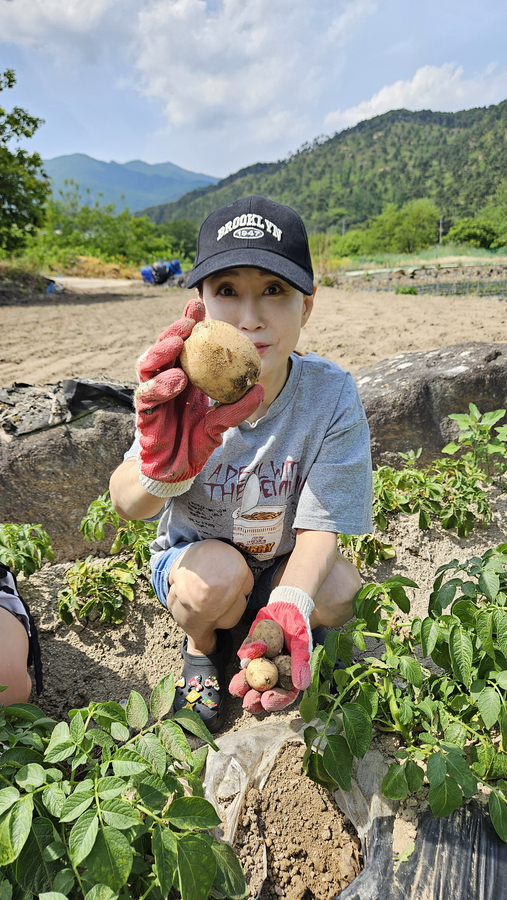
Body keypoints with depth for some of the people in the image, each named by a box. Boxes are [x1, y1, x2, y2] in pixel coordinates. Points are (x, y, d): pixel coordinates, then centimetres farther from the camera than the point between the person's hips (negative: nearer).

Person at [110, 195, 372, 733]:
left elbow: (318, 526, -21)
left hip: (285, 565, 1)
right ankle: (202, 646, 6)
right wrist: (163, 466, -58)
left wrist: (286, 613, -39)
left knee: (339, 590, -26)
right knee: (218, 574, -32)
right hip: (192, 557, -1)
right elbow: (128, 506, -33)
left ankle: (274, 629, 10)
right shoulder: (186, 392, -21)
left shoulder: (330, 395, -21)